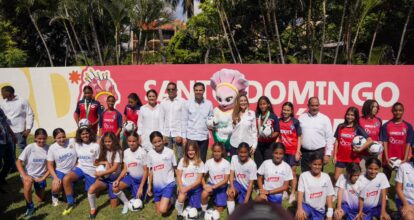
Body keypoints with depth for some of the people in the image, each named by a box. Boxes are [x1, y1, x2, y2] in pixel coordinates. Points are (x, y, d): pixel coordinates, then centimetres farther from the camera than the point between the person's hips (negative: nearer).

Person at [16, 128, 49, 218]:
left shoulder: (48, 148, -14)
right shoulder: (30, 147, -16)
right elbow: (18, 162, -13)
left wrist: (43, 178, -14)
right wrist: (24, 176, -23)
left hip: (40, 176, 2)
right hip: (28, 174, -2)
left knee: (41, 200, 9)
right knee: (27, 184, -36)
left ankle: (39, 189, 43)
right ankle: (30, 206, -11)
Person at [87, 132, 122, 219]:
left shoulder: (117, 151, -12)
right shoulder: (103, 150, 3)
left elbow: (114, 168, -19)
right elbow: (95, 163, 2)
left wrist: (100, 173, -20)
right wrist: (105, 162, -15)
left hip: (114, 178, -3)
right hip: (104, 178, 3)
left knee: (114, 206, -3)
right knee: (91, 189, -30)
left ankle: (114, 196, 32)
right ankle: (93, 210, -6)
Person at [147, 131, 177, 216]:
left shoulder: (170, 152, -14)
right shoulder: (150, 154, -5)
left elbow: (175, 168, -4)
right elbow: (151, 170, 6)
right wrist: (149, 186, 8)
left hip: (168, 184, -4)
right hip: (157, 185, 4)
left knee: (163, 210, -18)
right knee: (158, 212, 12)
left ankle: (171, 200, 12)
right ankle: (167, 199, 38)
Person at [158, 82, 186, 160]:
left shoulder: (182, 102, -1)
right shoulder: (163, 103, 8)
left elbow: (183, 120, -3)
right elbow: (161, 119, 8)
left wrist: (181, 135, -8)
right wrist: (162, 134, 1)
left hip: (177, 133, -3)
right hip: (167, 134, 3)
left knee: (180, 157, 1)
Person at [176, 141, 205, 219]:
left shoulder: (200, 163, -8)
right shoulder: (182, 161, -4)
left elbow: (199, 180, -10)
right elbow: (178, 176, -3)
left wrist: (187, 188, -20)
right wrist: (181, 188, -19)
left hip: (195, 188, 0)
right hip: (184, 186, 0)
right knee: (181, 198, -31)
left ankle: (190, 199, 36)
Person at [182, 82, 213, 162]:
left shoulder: (209, 104, 2)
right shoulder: (188, 103, 0)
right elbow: (184, 121, 1)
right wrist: (184, 136, -2)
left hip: (204, 137, 1)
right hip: (191, 136, -1)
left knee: (202, 160, 9)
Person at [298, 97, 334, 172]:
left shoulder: (325, 119, 0)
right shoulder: (301, 118, 5)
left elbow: (329, 138, 1)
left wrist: (328, 154, -4)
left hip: (319, 152, -2)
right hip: (304, 152, 2)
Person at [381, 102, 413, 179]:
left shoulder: (408, 126, 1)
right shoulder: (386, 126, -2)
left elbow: (408, 143, -2)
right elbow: (385, 142, -5)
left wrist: (405, 159, -10)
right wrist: (386, 158, -12)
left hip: (402, 159, 1)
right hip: (389, 159, -1)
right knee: (386, 178, 9)